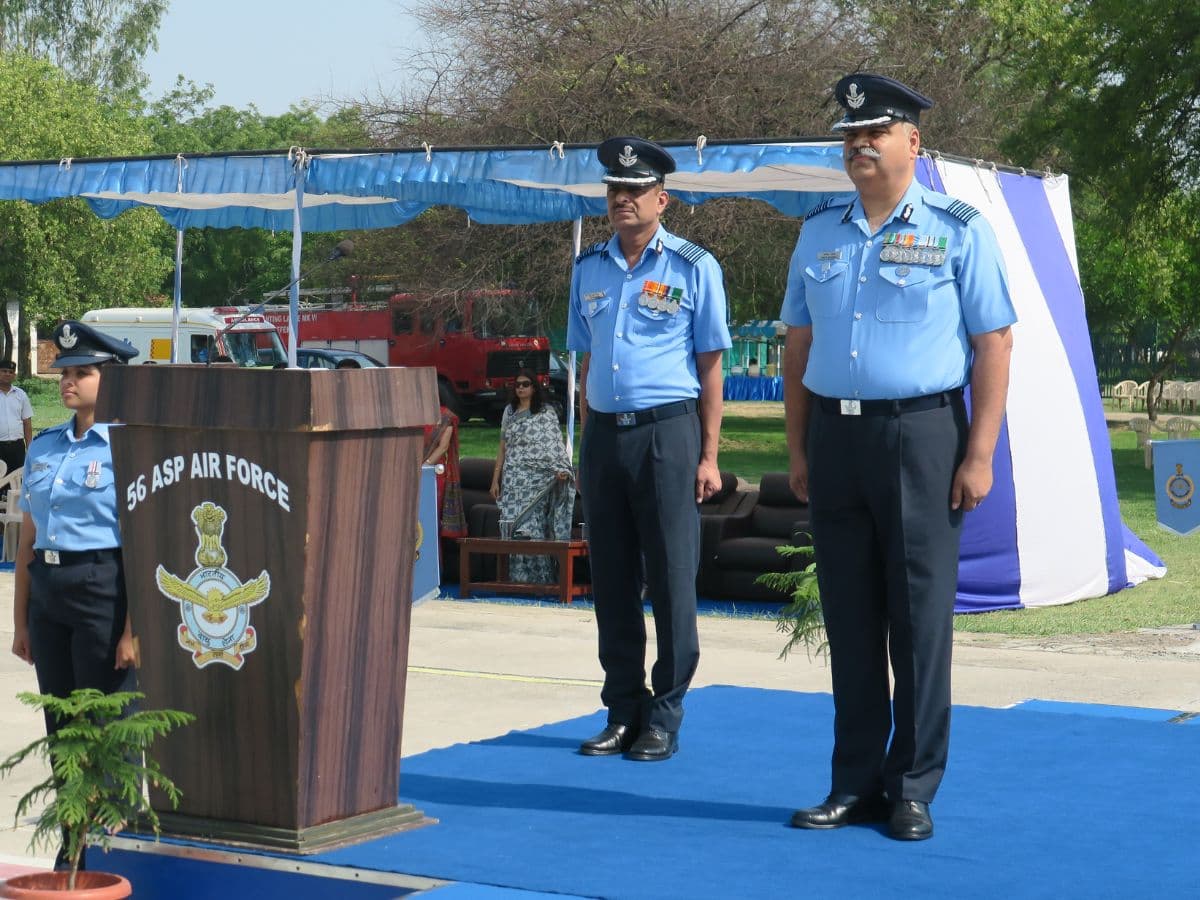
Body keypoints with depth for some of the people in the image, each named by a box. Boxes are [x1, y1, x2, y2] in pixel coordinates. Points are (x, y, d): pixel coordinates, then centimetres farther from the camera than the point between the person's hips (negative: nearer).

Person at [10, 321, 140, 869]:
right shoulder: (44, 446, 11)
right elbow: (28, 536, 16)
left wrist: (134, 629, -15)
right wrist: (20, 619, 15)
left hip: (102, 590, -7)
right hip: (47, 590, 7)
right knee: (60, 728, 13)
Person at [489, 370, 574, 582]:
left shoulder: (546, 412, 2)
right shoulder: (509, 412, 17)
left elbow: (554, 441, -9)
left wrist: (561, 468, -24)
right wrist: (496, 478, 15)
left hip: (537, 479, -4)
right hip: (513, 480, 4)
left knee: (534, 526, -9)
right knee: (513, 527, -2)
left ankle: (538, 578, -5)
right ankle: (516, 578, 1)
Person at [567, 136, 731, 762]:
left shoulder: (693, 268, -1)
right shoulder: (588, 268, 12)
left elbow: (710, 365, -2)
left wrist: (708, 456, -7)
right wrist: (588, 446, 12)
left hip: (666, 433, -5)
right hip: (604, 435, 5)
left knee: (671, 577, -2)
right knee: (611, 580, 8)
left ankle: (664, 717, 6)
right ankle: (623, 711, 16)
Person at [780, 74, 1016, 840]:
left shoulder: (958, 230, -2)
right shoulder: (821, 232, 12)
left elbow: (994, 345, -5)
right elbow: (799, 346, 15)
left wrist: (979, 454, -12)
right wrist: (798, 449, 9)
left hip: (921, 433, -4)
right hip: (835, 434, 4)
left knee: (919, 617, 0)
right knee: (849, 618, 9)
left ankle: (913, 789, 9)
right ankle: (856, 783, 17)